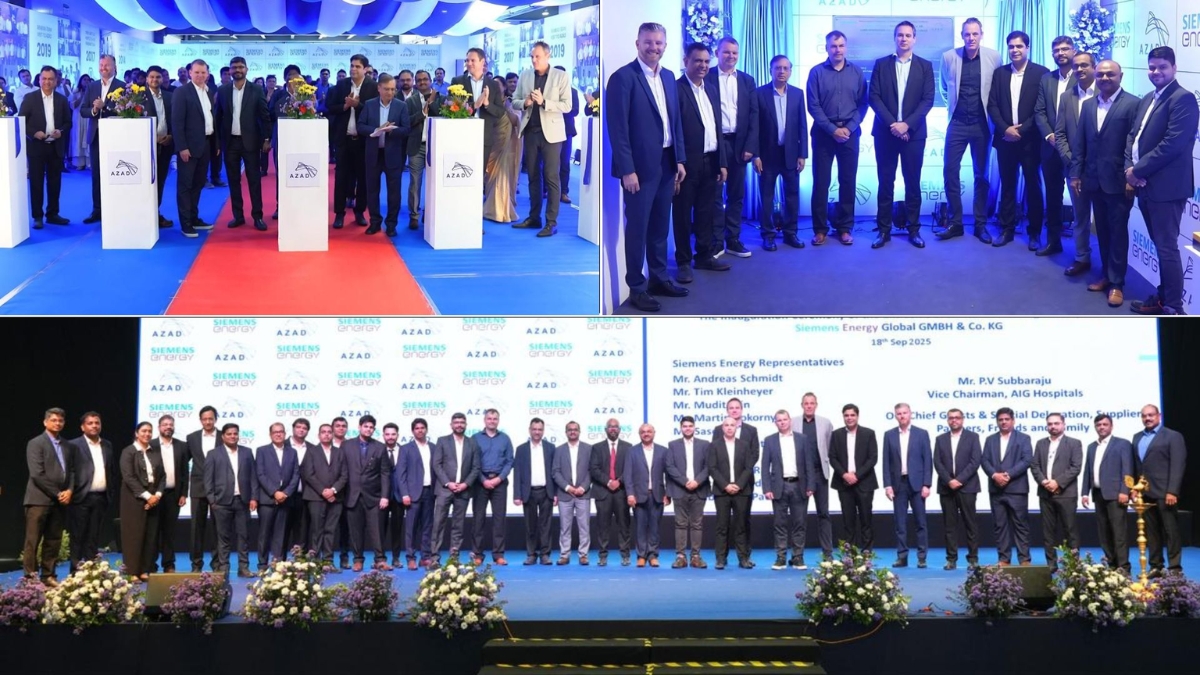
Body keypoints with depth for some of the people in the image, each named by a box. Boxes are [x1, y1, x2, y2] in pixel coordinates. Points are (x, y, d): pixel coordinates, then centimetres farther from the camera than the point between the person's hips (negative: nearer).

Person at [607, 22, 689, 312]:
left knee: (660, 226, 16)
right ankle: (636, 288, 10)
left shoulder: (668, 76, 11)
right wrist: (627, 170, -18)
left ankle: (658, 278, 28)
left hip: (667, 164, 7)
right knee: (637, 228, 1)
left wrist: (680, 159, 10)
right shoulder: (623, 77, -12)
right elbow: (617, 128, -15)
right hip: (641, 166, -7)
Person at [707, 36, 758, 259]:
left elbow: (754, 115, 7)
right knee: (715, 195, 2)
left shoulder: (747, 81, 11)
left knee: (736, 195, 7)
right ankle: (716, 242, 7)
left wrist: (750, 146, -3)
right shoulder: (707, 77, 1)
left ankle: (733, 240, 14)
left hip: (738, 144, 3)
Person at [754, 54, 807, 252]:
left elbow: (802, 126, 5)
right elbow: (755, 126, -4)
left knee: (792, 195, 7)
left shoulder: (798, 94, 5)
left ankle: (790, 233, 18)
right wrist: (755, 155, -8)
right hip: (768, 154, -2)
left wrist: (802, 154, -1)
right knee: (766, 196, 4)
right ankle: (768, 235, 12)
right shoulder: (760, 93, -3)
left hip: (791, 153, 2)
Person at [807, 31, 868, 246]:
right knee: (821, 182, -1)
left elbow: (863, 104, 3)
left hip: (850, 132, 2)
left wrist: (849, 128, -9)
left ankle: (845, 228, 11)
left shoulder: (856, 72, 6)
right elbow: (813, 106, -4)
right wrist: (832, 129, -11)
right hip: (824, 132, -1)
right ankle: (820, 229, 6)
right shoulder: (817, 72, 0)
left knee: (848, 181, 4)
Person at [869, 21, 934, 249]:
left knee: (913, 183, 3)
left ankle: (913, 230, 10)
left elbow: (928, 100, -2)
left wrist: (907, 124, -13)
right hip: (885, 132, 0)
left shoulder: (925, 66, 6)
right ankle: (884, 230, 6)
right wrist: (892, 123, -12)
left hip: (913, 133, 0)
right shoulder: (881, 65, 7)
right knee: (885, 182, 2)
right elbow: (874, 97, -1)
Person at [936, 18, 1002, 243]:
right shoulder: (949, 57, -2)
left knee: (981, 175, 7)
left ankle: (980, 224, 15)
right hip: (957, 123, 1)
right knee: (950, 171, -3)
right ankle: (955, 223, 7)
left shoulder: (993, 57, -5)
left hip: (982, 123, -1)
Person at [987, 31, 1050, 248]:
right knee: (1007, 185, 8)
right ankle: (1007, 229, 14)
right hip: (1005, 138, 3)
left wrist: (1022, 129, -14)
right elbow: (992, 105, 3)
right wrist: (1005, 129, -10)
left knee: (1033, 185, 4)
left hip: (1030, 139, -3)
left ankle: (1034, 232, 11)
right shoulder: (999, 73, 8)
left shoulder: (1041, 73, -3)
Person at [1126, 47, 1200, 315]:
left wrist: (1139, 170, -15)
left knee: (1167, 248, -6)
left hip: (1166, 186, -9)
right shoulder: (1148, 99, 17)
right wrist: (1130, 167, -3)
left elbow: (1173, 143, -20)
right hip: (1145, 185, 9)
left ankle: (1174, 308, 0)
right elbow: (1133, 135, 15)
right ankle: (1164, 297, 26)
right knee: (1160, 246, 17)